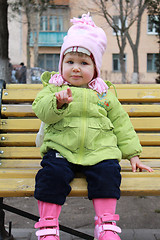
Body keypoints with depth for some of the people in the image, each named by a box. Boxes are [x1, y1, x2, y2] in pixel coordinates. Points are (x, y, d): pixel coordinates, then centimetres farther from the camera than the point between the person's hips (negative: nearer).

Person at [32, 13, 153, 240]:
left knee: (107, 172, -24)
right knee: (52, 172, -26)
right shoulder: (54, 88, 11)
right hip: (61, 150, -1)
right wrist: (58, 101, -27)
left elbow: (121, 125, 18)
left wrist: (133, 155, 15)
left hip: (99, 151, 1)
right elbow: (41, 109, -6)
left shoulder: (105, 94, 15)